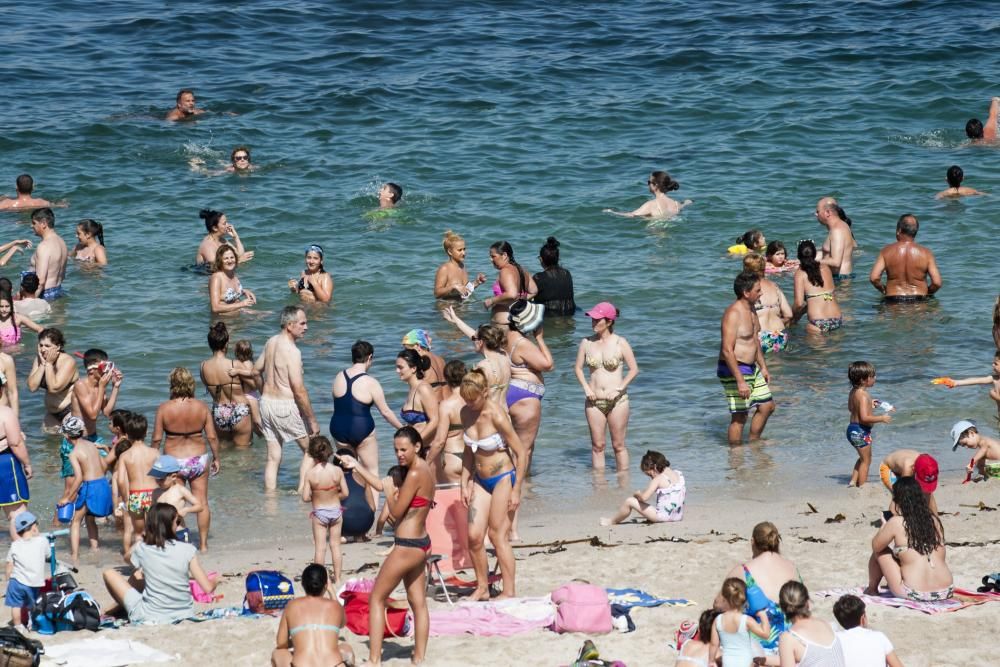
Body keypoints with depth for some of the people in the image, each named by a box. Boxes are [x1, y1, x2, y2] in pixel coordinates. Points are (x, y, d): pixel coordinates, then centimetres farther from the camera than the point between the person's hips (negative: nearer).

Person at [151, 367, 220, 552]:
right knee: (202, 502, 9)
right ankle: (203, 543, 13)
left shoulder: (164, 408, -12)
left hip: (174, 460, -2)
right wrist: (216, 459, 9)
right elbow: (212, 436, -3)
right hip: (199, 458, 2)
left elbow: (157, 439, -8)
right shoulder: (202, 407, -6)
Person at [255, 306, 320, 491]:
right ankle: (302, 492, 2)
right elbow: (299, 390, -22)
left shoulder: (271, 342, 6)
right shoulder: (292, 351, -19)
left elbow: (256, 371, 20)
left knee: (273, 457, 12)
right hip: (286, 407, -8)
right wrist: (313, 420, -15)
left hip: (267, 403, 8)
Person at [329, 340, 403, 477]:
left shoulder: (338, 377, 1)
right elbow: (385, 412, -8)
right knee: (372, 471, 8)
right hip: (361, 429, -5)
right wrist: (402, 428, 5)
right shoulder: (370, 383, -13)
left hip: (338, 429, 5)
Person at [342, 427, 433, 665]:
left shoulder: (415, 474, -20)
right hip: (421, 544, 10)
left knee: (376, 598, -1)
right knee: (418, 603, 12)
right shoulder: (424, 470, 9)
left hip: (406, 546, -10)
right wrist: (357, 467, 21)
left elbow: (396, 512, -17)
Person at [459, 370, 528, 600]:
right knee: (474, 535, 1)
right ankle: (482, 587, 15)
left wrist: (516, 490, -15)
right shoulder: (466, 414, 0)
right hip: (481, 481, 6)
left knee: (498, 535, -4)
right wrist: (465, 484, 10)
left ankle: (509, 592, 5)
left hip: (503, 478, -6)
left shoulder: (496, 415, -21)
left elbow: (521, 453, -16)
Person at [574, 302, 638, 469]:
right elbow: (578, 368, 11)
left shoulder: (620, 343, -6)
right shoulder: (587, 343, 2)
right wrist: (586, 387, -4)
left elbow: (634, 369, -3)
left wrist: (619, 388, -12)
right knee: (597, 445, 5)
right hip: (594, 400, 3)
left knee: (618, 445, 3)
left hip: (617, 400, -3)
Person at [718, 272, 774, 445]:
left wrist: (763, 367, 24)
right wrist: (740, 381, -27)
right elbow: (727, 350, -25)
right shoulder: (733, 314, -21)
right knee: (740, 417, -4)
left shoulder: (751, 311, 10)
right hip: (734, 371, -10)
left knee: (767, 406, 15)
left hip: (752, 368, 10)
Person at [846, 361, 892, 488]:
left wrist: (869, 404, 23)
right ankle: (861, 486, 10)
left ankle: (853, 481, 30)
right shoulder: (863, 395, -24)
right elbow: (864, 417, -31)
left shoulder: (853, 392, 5)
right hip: (861, 431, -10)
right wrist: (882, 418, -21)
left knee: (863, 458, 26)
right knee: (866, 460, 4)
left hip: (853, 428, 10)